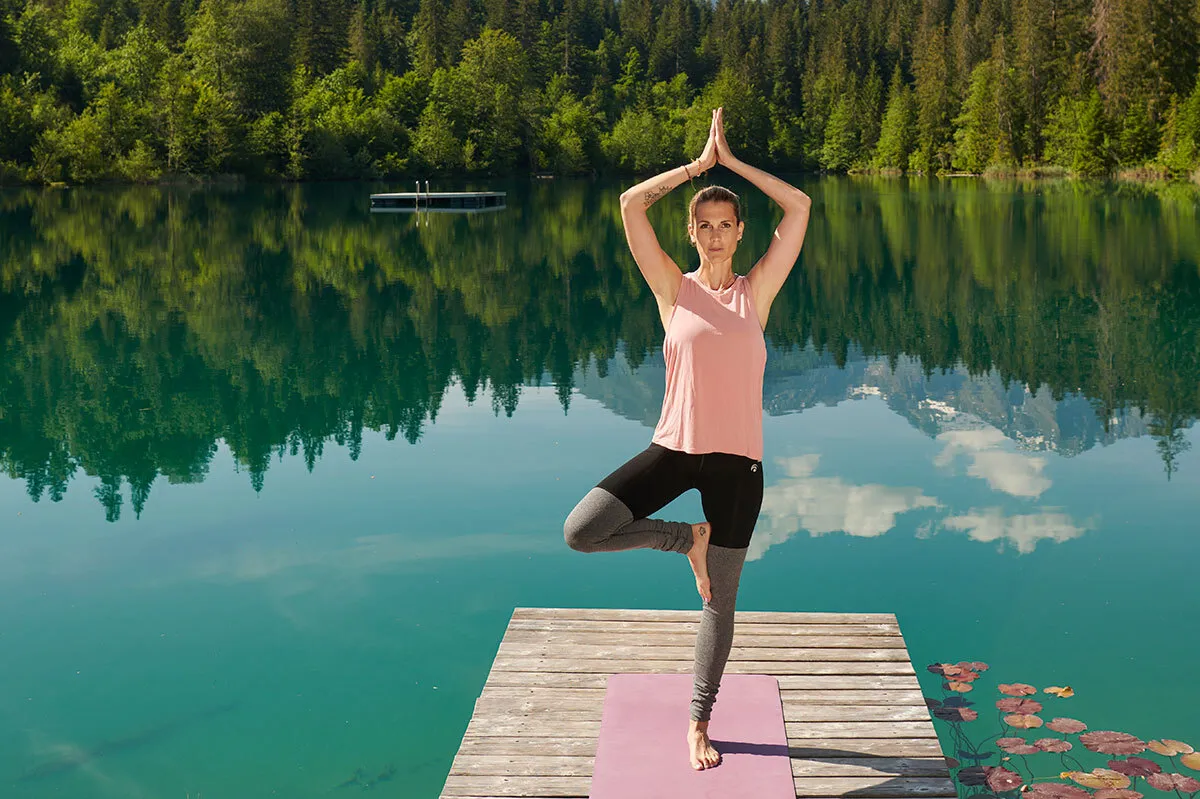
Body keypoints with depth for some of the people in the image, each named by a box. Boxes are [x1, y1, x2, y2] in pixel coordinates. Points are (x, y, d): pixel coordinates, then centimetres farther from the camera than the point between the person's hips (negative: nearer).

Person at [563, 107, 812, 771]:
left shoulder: (756, 291, 4)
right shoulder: (674, 290, 2)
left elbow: (799, 208, -2)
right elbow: (630, 205, -5)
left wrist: (732, 162, 2)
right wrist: (700, 163, 2)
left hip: (736, 459, 0)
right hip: (674, 448, 0)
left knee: (719, 600, 8)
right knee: (581, 531, -17)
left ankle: (699, 723, 26)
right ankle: (687, 539, 7)